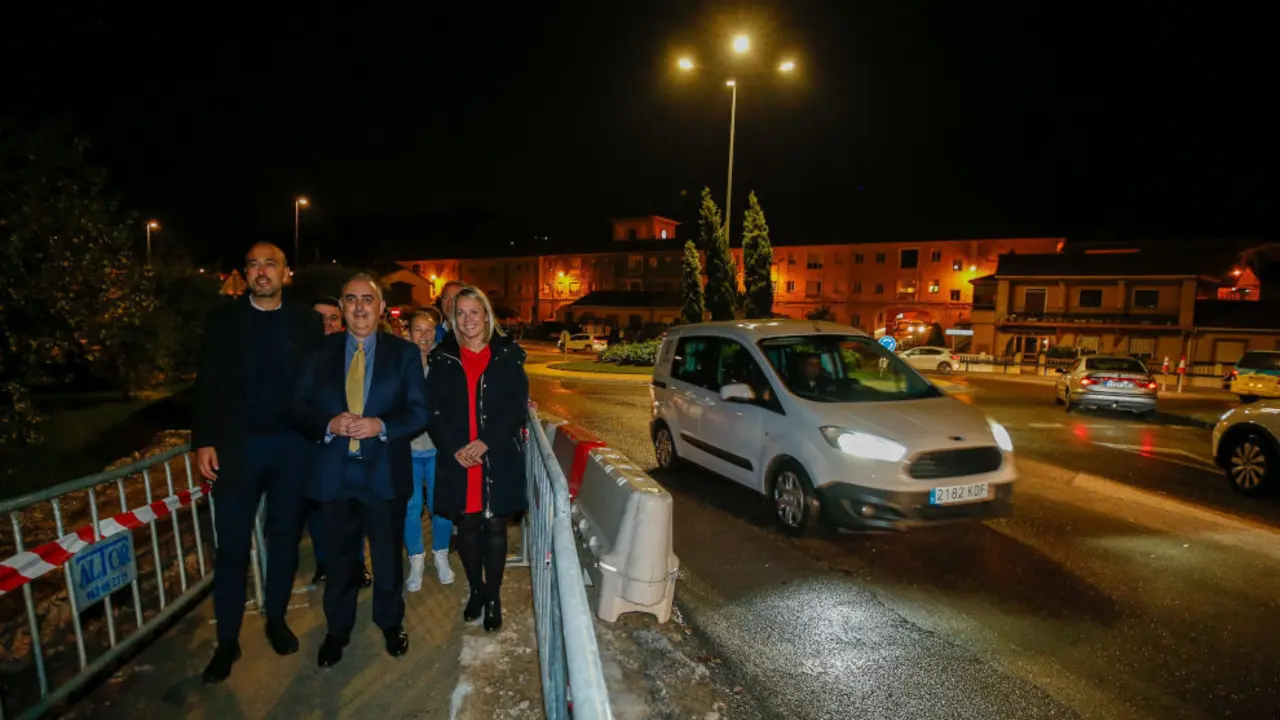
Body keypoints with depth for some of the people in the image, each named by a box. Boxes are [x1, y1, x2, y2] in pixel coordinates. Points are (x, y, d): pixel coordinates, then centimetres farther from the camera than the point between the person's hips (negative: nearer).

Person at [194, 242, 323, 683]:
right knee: (232, 544, 5)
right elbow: (207, 384, 1)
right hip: (238, 443, 0)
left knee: (285, 538, 12)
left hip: (293, 445, 0)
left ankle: (276, 619, 30)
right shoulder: (223, 320, 3)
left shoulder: (307, 321, 2)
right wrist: (203, 441, -6)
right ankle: (227, 641, 18)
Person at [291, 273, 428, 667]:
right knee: (339, 556, 18)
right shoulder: (321, 351, 3)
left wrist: (381, 426, -21)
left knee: (388, 554, 15)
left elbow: (419, 412, -5)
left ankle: (390, 622, 38)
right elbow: (299, 407, 1)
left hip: (385, 471, -1)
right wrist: (328, 424, -18)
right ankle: (337, 629, 38)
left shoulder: (404, 352, -2)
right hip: (333, 471, 1)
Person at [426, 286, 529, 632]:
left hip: (499, 458, -1)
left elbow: (517, 405, -4)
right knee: (466, 527, 10)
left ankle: (494, 596, 19)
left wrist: (486, 442, -15)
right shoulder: (443, 357, 5)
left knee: (494, 526, 5)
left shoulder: (507, 355, 1)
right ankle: (476, 589, 29)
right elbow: (433, 409, 1)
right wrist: (454, 448, -13)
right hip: (456, 458, 2)